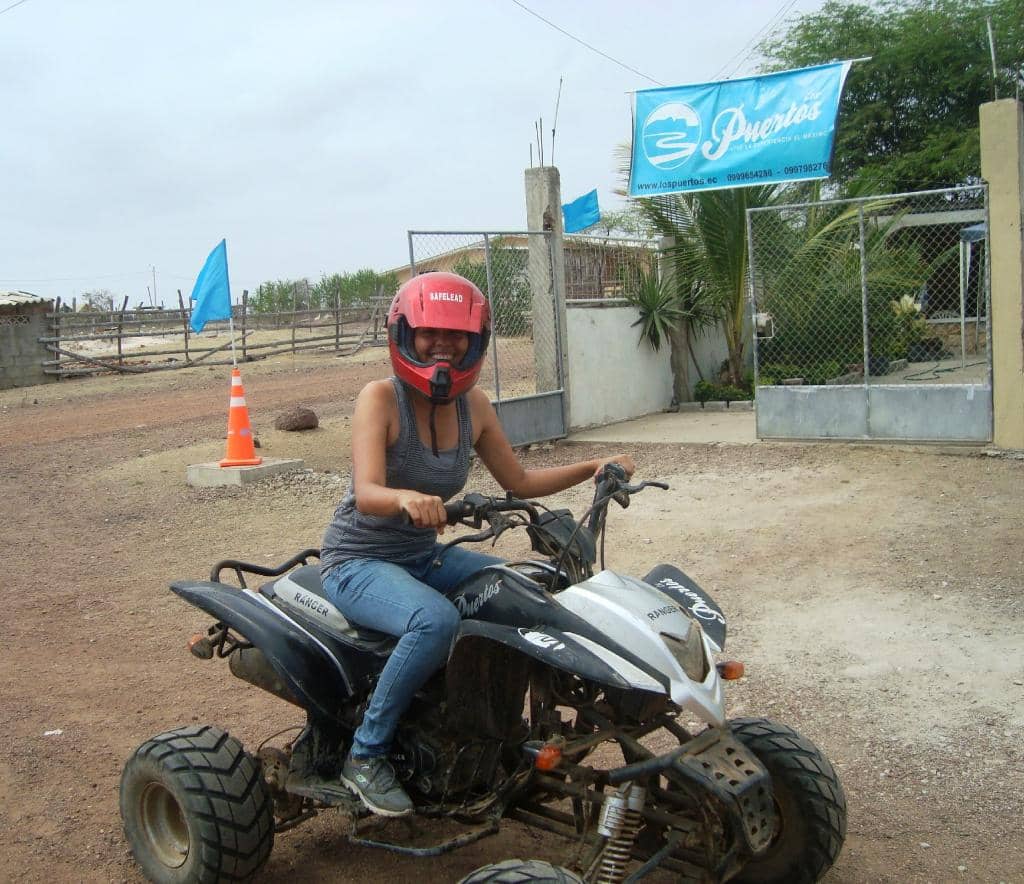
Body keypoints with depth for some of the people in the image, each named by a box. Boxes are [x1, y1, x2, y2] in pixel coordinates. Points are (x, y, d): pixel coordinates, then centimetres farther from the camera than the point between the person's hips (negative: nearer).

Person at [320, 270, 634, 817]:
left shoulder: (474, 405, 0)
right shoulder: (381, 398, -17)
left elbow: (517, 482, 9)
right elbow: (366, 494, -31)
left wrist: (591, 469, -3)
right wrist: (406, 498, -53)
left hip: (426, 556, 7)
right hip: (359, 562, -7)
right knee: (436, 620, -35)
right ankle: (365, 754, -16)